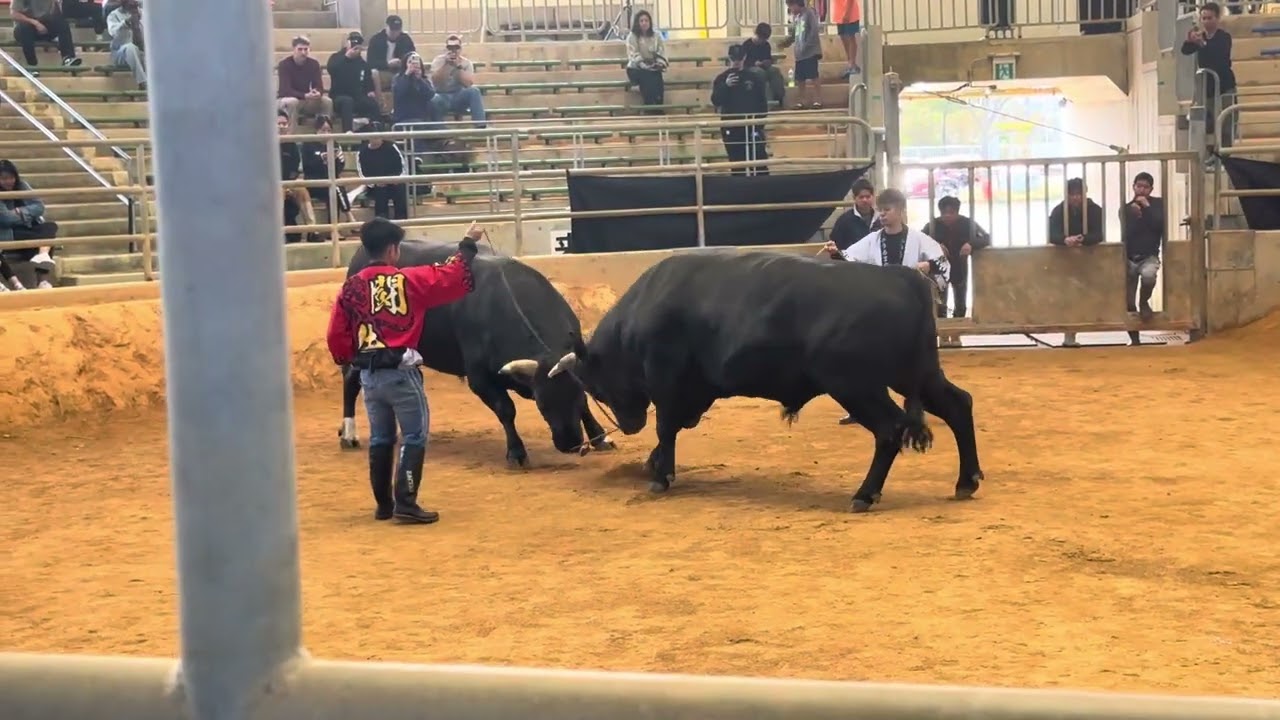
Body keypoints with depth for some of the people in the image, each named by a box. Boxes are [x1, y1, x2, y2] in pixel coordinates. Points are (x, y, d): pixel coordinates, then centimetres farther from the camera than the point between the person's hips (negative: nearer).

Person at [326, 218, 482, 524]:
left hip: (368, 373, 5)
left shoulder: (351, 287, 6)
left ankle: (383, 504, 19)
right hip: (400, 371, -5)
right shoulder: (409, 280, -5)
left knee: (380, 439, 15)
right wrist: (468, 244, 14)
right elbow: (452, 278, 2)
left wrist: (349, 360, 23)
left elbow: (336, 335, 6)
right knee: (415, 436, 0)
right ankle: (406, 502, -7)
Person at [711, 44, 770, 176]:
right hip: (731, 128, 1)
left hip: (752, 126, -1)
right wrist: (725, 86, -24)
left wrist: (760, 125, -4)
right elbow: (716, 101, -9)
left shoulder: (755, 77, 1)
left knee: (759, 163, -3)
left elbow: (763, 103, 3)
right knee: (737, 164, 6)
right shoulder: (722, 79, 1)